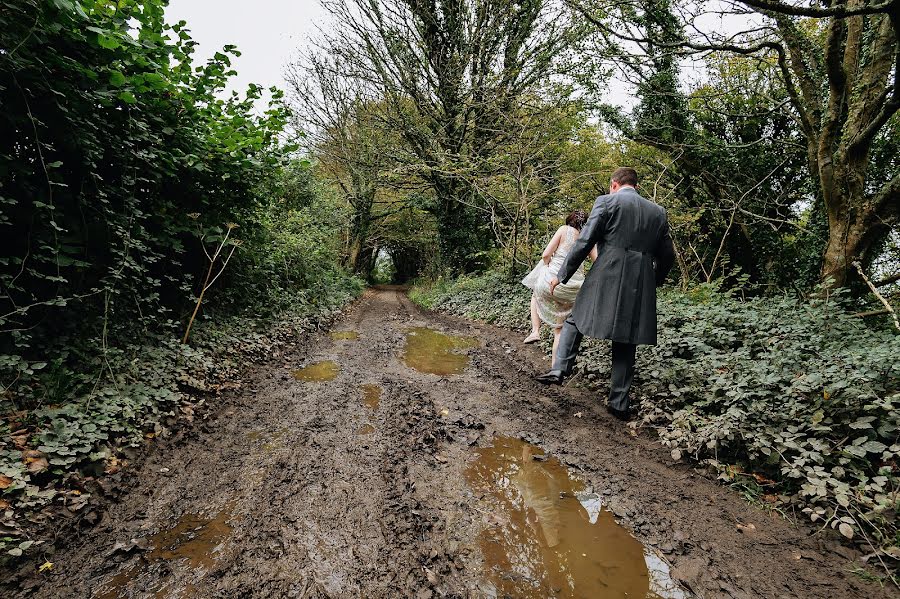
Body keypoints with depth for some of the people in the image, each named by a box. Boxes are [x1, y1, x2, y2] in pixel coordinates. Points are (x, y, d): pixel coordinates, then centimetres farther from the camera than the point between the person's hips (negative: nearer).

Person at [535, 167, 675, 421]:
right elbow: (667, 256, 16)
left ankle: (559, 370, 2)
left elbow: (584, 242, -7)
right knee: (625, 345, 11)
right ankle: (619, 403, 15)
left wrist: (561, 275, -1)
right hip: (641, 288, 4)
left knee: (574, 320, 16)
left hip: (606, 279, -4)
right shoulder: (658, 212, 14)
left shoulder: (606, 201, 0)